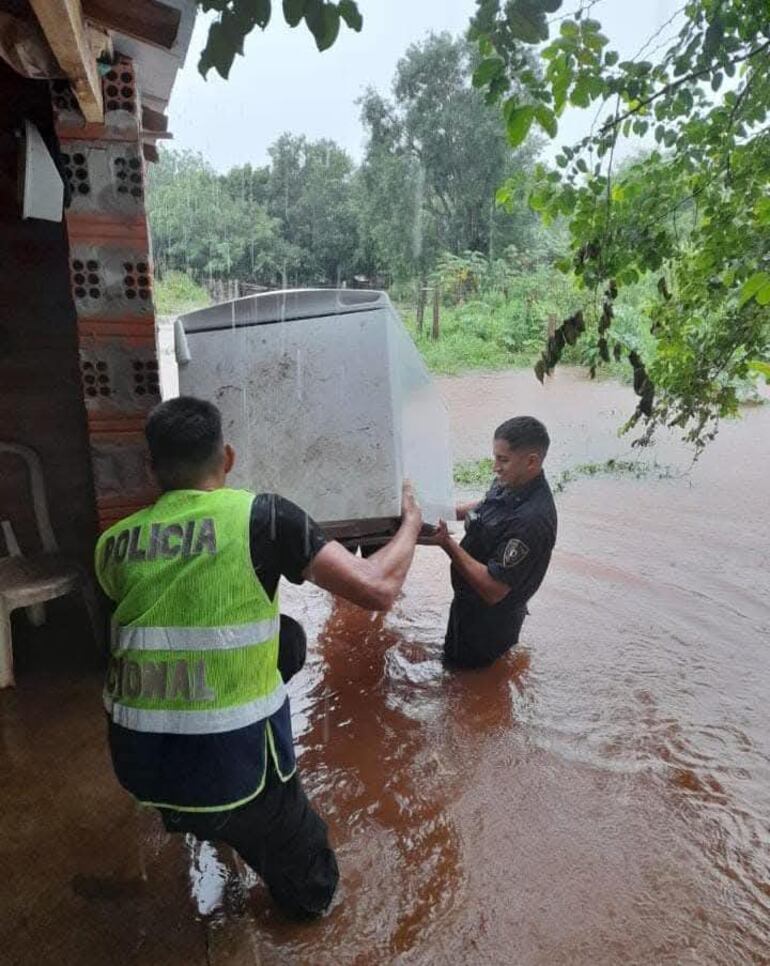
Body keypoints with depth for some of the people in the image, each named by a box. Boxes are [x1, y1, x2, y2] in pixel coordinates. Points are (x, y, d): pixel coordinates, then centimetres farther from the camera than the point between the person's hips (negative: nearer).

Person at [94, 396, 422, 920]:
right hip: (231, 770, -5)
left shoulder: (112, 543, 1)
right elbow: (378, 589, -15)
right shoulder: (264, 516, -14)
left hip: (136, 766, 5)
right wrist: (412, 521, 4)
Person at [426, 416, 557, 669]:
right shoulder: (509, 484, -10)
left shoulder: (532, 519, -38)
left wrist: (447, 543, -36)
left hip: (488, 624, -9)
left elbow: (493, 590, -35)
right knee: (451, 660, 32)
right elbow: (484, 508, 14)